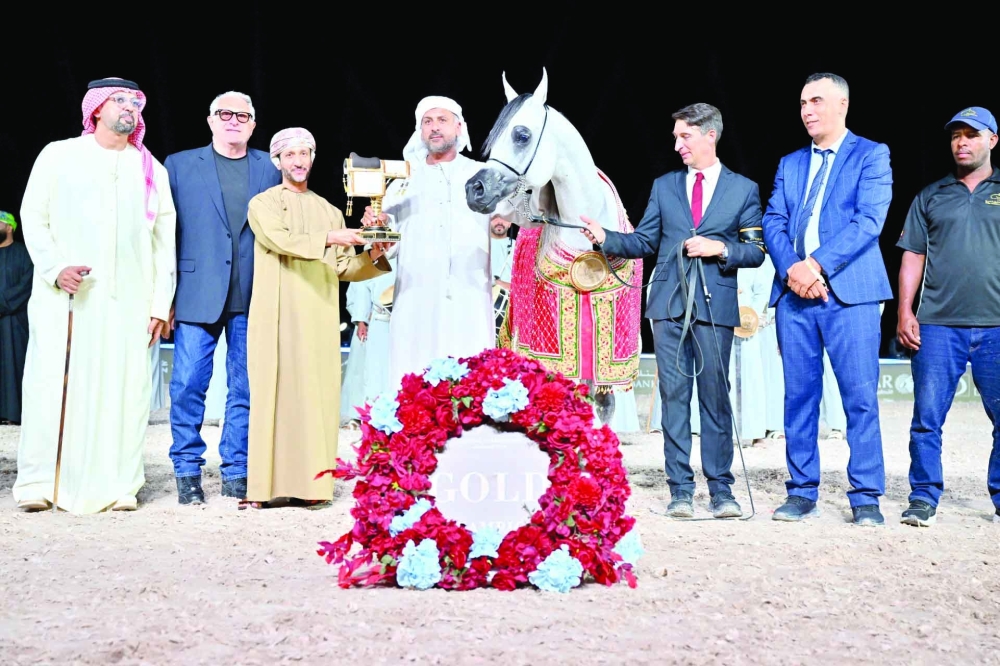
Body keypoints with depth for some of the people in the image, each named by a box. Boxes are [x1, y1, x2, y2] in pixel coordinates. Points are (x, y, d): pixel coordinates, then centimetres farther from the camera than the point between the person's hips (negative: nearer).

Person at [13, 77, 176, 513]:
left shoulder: (152, 170, 16)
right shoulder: (59, 156, 11)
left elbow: (164, 240, 11)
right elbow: (33, 217, 7)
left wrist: (161, 302, 4)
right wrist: (55, 268, -10)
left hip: (127, 298, 2)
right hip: (63, 296, -1)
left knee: (123, 387, -3)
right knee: (52, 382, -5)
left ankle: (117, 485, 2)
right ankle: (39, 482, 1)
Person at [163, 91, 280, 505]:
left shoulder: (269, 170, 11)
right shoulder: (179, 166, 9)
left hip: (252, 298, 1)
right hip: (197, 294, -1)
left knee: (246, 389, 5)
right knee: (188, 385, -2)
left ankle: (236, 474, 14)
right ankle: (187, 472, 10)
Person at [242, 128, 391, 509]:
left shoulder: (330, 212, 21)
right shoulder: (263, 204, 9)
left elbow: (343, 268, 15)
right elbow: (280, 239, -12)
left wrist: (372, 257, -3)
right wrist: (328, 238, -22)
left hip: (319, 318, 3)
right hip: (277, 317, -3)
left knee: (317, 395, -2)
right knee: (273, 393, -7)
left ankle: (311, 483, -1)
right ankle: (263, 486, -6)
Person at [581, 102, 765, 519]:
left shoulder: (743, 189, 8)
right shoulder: (664, 186, 14)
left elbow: (756, 251, 4)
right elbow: (644, 242, 12)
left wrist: (720, 248, -12)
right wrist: (605, 238, -3)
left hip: (715, 306, -2)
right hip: (669, 303, 2)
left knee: (715, 396, 0)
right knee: (674, 395, 2)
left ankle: (721, 490, 9)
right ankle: (680, 490, 8)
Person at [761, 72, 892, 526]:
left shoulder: (871, 155, 6)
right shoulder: (789, 164, 20)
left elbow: (869, 220, -8)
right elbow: (773, 222, 10)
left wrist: (816, 264, -17)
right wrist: (791, 269, -10)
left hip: (848, 290, -4)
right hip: (794, 293, 4)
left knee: (860, 398, -5)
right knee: (799, 396, 5)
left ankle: (866, 498, 2)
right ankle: (802, 493, 13)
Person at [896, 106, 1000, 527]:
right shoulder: (930, 197, 15)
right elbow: (913, 256, 11)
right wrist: (905, 312, 0)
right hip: (937, 323, 1)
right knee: (927, 416, -2)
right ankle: (923, 499, 6)